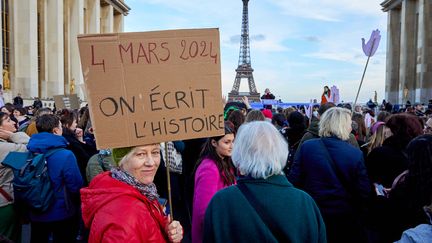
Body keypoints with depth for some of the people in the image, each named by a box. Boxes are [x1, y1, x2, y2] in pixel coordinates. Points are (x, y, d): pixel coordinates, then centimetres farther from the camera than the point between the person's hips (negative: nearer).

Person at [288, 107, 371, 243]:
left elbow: (294, 181, -8)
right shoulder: (356, 154, -13)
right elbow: (363, 192, -8)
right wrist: (358, 213, 9)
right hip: (345, 217, -1)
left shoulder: (306, 147, -11)